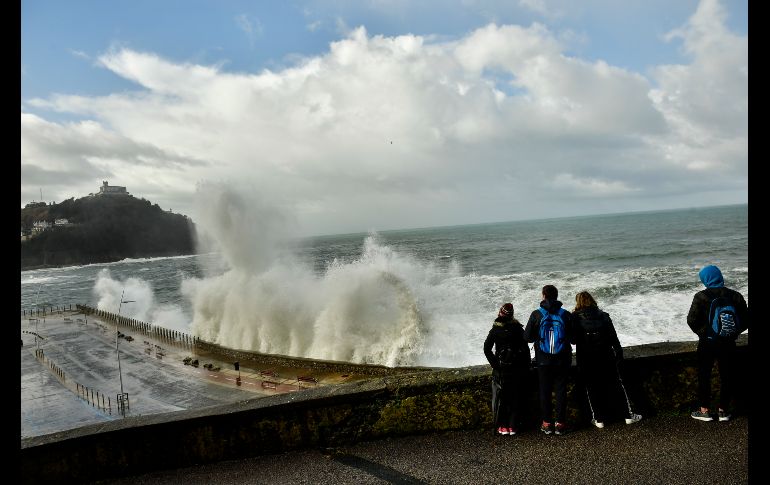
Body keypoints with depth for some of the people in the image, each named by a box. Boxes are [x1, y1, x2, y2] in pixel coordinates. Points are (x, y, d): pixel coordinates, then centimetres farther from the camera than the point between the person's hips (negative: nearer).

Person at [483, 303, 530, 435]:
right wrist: (526, 367, 3)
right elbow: (525, 349, -3)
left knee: (501, 398, 8)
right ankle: (512, 426, 8)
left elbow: (487, 349, -8)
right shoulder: (518, 329, -2)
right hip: (517, 369, 1)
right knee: (515, 398, 8)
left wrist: (495, 364, -2)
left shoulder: (495, 330, -4)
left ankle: (502, 426, 6)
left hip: (501, 369, -1)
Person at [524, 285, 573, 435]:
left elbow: (527, 336, -6)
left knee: (545, 390, 9)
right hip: (562, 359, 1)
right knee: (561, 390, 9)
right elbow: (573, 338, -1)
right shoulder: (566, 315, -4)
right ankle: (560, 423, 11)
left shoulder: (537, 314, -8)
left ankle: (546, 423, 13)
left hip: (544, 359, -1)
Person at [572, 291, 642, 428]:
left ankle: (599, 419, 12)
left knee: (592, 389, 9)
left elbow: (572, 339, -5)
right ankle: (629, 416, 18)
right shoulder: (603, 316, 0)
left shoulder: (575, 318, -7)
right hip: (607, 358, 2)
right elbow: (614, 338, 1)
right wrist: (619, 354, 8)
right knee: (617, 385, 13)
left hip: (586, 361, -2)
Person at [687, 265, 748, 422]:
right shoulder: (735, 296, -3)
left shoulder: (701, 297, -13)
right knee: (726, 376, 13)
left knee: (704, 376, 10)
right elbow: (745, 320, 2)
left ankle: (705, 410, 14)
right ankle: (723, 410, 20)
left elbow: (692, 320, -13)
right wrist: (733, 333, 13)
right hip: (728, 344, 3)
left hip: (707, 343, -3)